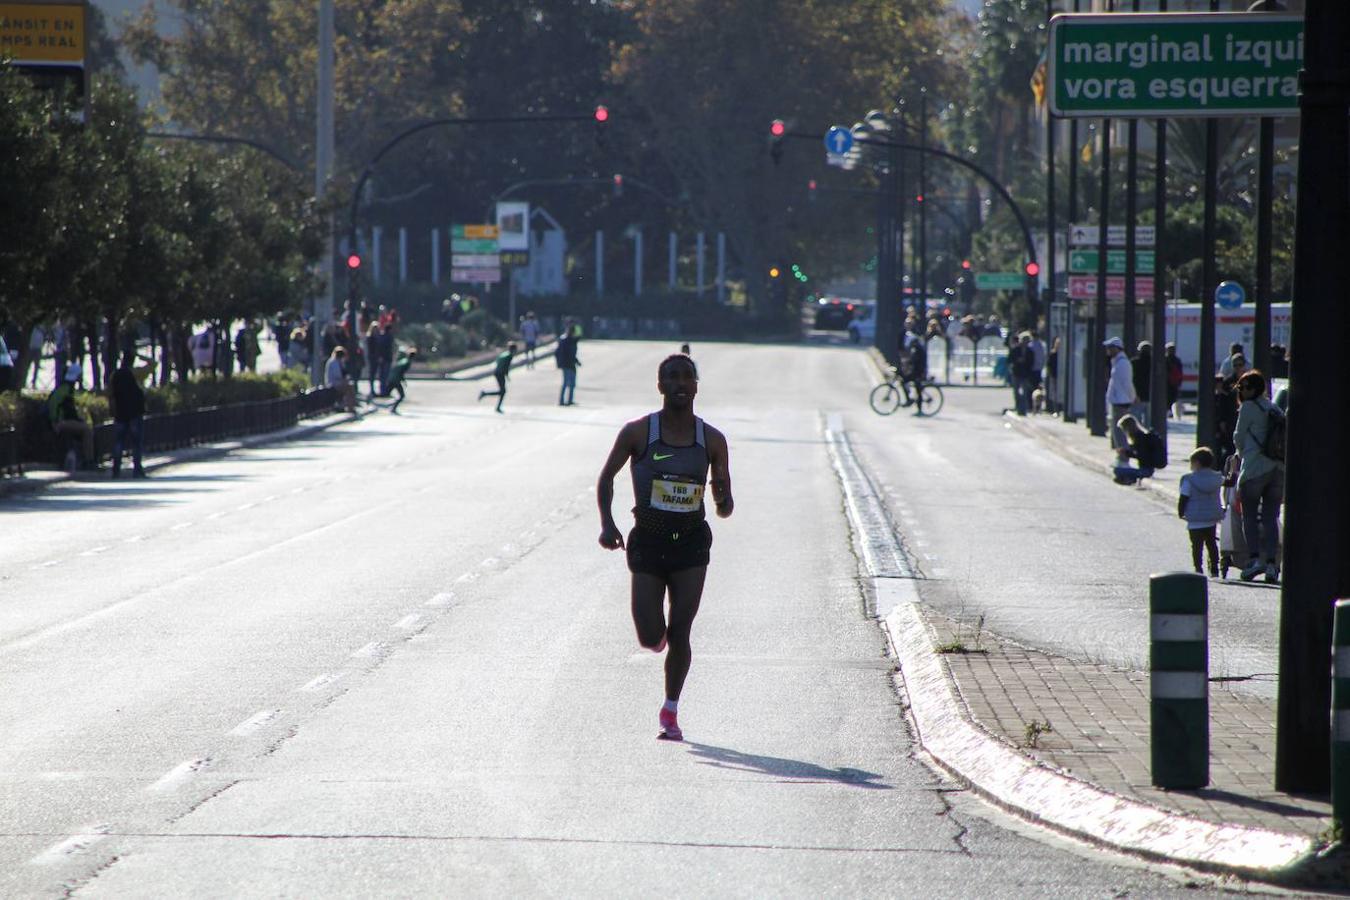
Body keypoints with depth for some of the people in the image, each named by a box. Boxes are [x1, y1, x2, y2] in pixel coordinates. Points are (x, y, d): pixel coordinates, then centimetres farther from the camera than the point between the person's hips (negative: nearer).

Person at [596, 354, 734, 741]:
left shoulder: (712, 440, 0)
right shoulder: (638, 432, -4)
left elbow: (725, 506, 7)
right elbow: (607, 476, 6)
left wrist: (723, 501, -18)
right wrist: (607, 523, -8)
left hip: (691, 541, 1)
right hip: (648, 540, -1)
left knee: (679, 633, -6)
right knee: (651, 638, -4)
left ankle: (670, 712, 10)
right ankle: (658, 629, 34)